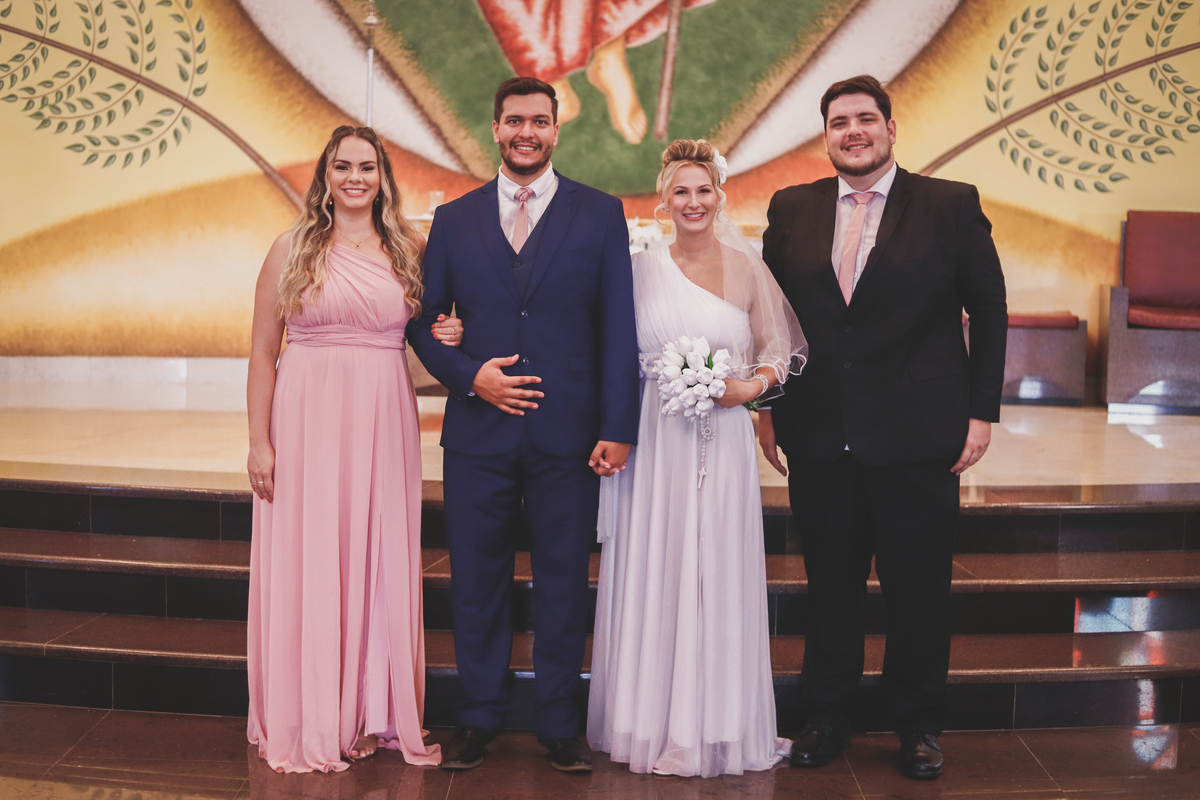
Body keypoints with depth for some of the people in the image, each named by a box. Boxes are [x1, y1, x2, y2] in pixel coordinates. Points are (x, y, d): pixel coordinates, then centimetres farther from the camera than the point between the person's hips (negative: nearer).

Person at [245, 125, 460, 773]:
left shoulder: (408, 250, 9)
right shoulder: (294, 248, 2)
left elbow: (428, 328, 22)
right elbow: (262, 351, 0)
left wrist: (447, 334, -2)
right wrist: (259, 442, -6)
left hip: (383, 422, 3)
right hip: (306, 421, -2)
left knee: (380, 563, 7)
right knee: (307, 564, 2)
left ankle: (376, 713, 21)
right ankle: (306, 725, 15)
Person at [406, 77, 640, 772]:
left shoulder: (602, 214, 5)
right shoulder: (455, 219, 10)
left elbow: (619, 328, 0)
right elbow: (423, 322, 11)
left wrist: (618, 427, -7)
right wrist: (469, 376, -7)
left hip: (568, 434, -1)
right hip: (478, 433, 2)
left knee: (564, 583, 7)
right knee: (478, 582, 8)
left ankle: (560, 724, 22)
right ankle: (480, 720, 24)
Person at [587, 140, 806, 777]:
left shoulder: (747, 268, 4)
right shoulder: (641, 266, 5)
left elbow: (780, 353, 9)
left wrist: (749, 387, -9)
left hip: (721, 444, 0)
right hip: (652, 444, 1)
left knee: (716, 578, 2)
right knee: (650, 576, 4)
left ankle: (715, 727, 17)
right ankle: (649, 722, 19)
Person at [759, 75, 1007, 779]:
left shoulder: (952, 206, -1)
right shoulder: (791, 210, 6)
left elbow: (990, 313, 1)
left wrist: (982, 412, -3)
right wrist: (768, 407, 7)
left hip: (919, 439, -1)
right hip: (817, 438, 2)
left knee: (920, 592, 9)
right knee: (830, 589, 11)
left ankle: (920, 727, 28)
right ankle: (828, 720, 28)